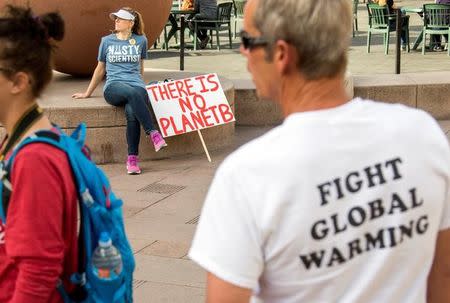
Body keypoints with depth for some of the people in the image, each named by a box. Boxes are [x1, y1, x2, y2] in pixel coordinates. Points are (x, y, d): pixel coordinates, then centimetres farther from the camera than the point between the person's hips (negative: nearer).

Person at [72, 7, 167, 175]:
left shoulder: (141, 40, 14)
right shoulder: (107, 41, 16)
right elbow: (100, 68, 25)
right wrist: (87, 93, 29)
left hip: (136, 85, 0)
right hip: (113, 87, 0)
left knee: (132, 112, -35)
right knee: (133, 93, -38)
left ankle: (132, 158, -31)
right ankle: (153, 134, -39)